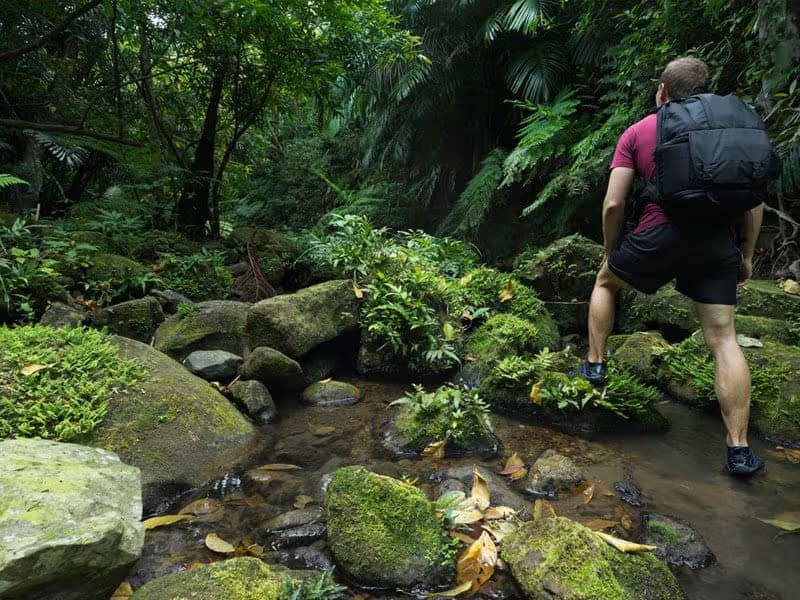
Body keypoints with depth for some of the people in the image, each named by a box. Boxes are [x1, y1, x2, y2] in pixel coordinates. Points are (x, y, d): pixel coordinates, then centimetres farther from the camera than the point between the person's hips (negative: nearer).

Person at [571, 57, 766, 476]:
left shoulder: (637, 132, 8)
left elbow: (613, 204, 1)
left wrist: (610, 251, 15)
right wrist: (746, 254, 19)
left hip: (660, 236, -2)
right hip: (717, 241, 3)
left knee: (605, 280, 26)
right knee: (722, 338, 4)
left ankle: (595, 365, 29)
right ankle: (739, 450, 5)